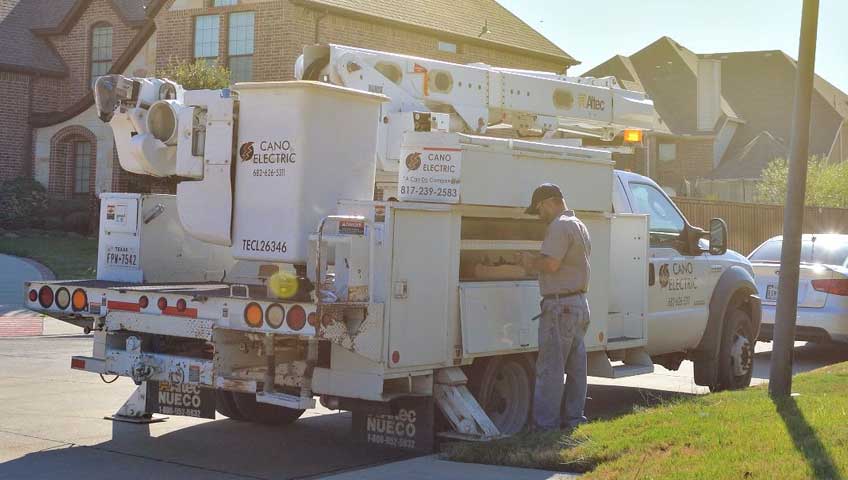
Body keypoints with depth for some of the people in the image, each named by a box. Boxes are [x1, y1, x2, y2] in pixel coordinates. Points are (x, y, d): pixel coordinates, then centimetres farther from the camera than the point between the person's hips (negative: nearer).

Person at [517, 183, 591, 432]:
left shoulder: (560, 226, -13)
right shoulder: (579, 226, 19)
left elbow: (552, 264, -23)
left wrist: (530, 262, -5)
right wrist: (535, 261, 13)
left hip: (560, 305, -10)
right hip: (579, 302, 10)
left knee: (550, 367, -7)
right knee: (576, 366, 12)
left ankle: (545, 423, -5)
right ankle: (573, 417, 18)